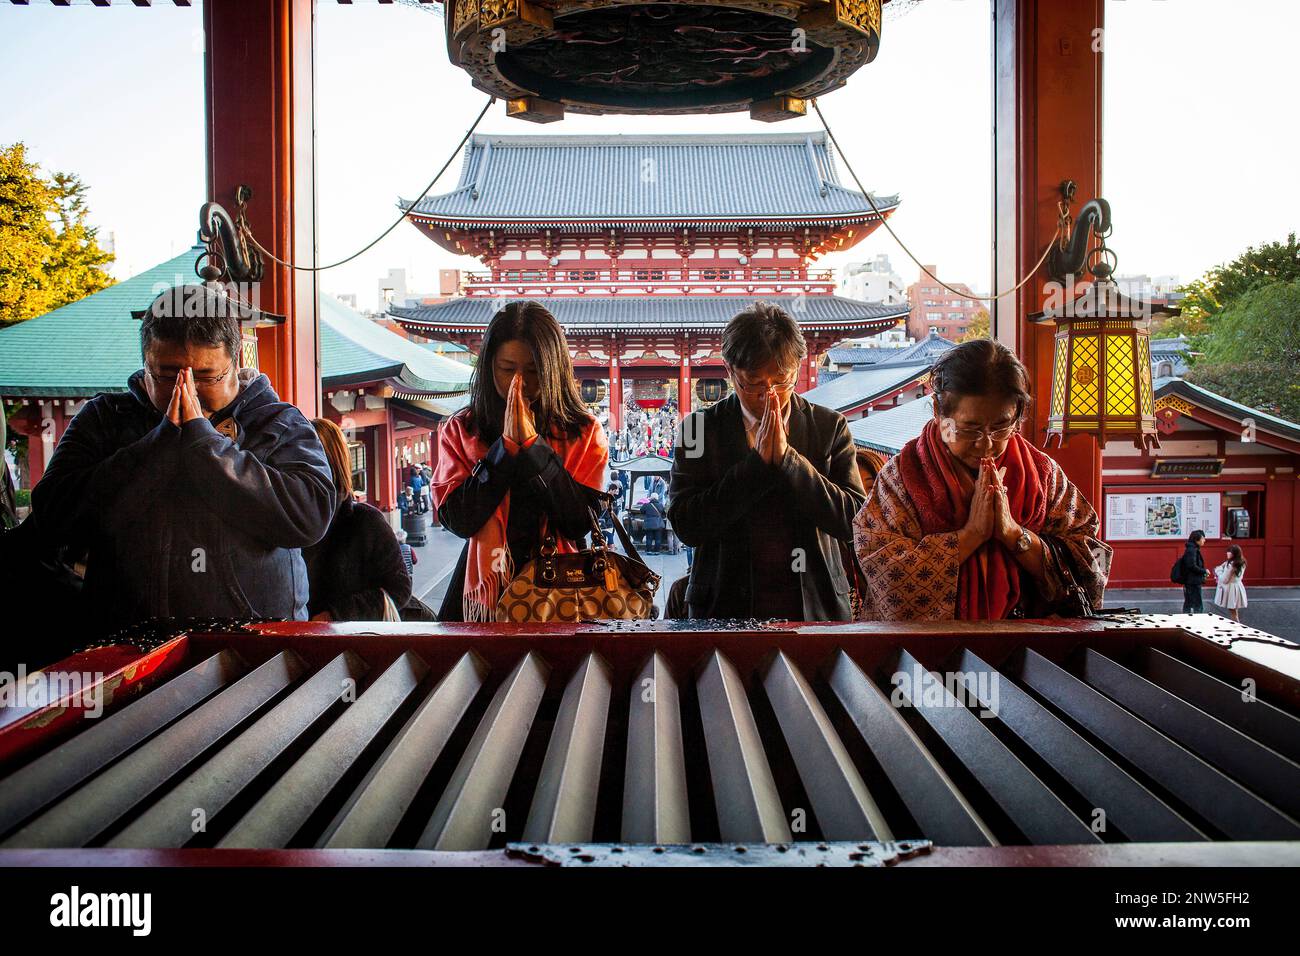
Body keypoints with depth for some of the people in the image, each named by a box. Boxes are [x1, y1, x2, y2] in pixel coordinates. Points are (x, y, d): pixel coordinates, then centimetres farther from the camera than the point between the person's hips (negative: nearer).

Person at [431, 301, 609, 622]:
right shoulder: (459, 431, 1)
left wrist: (532, 443, -16)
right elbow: (457, 520, -10)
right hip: (485, 590, 0)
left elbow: (582, 522, -13)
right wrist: (506, 445, -15)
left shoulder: (585, 434, -1)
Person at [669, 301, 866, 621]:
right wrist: (758, 462, -18)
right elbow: (685, 526, -13)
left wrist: (787, 458, -18)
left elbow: (855, 520, -10)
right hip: (727, 606, -1)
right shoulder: (701, 428, -4)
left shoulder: (830, 427, -1)